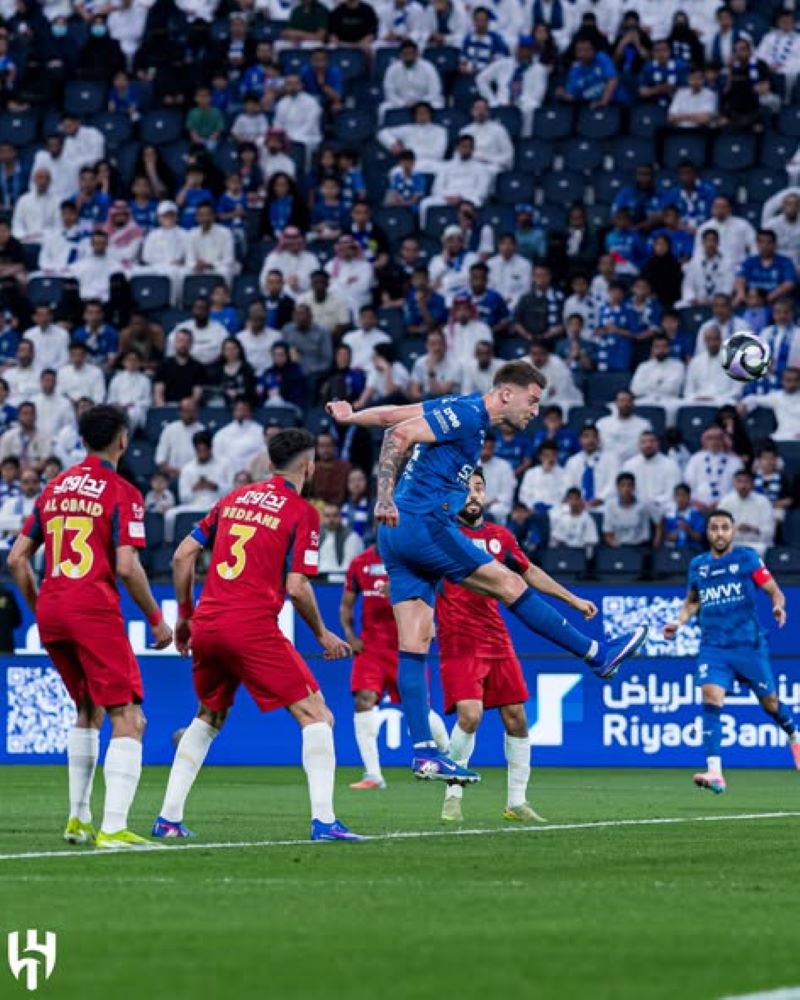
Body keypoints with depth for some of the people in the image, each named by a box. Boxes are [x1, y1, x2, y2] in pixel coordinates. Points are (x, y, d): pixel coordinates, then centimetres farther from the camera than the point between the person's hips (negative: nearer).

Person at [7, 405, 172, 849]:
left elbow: (16, 560, 14)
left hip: (50, 611, 7)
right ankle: (113, 828, -20)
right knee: (127, 719, -7)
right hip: (94, 610, -7)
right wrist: (157, 619, -2)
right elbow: (127, 567, -13)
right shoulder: (121, 492, -4)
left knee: (88, 712, 25)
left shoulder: (54, 488, 15)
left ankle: (78, 819, 25)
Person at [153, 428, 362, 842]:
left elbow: (183, 555, 14)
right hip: (253, 627, -6)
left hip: (206, 624, 6)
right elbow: (296, 588, -8)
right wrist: (323, 635, 6)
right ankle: (323, 819, -13)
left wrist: (185, 616, 23)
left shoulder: (236, 497, 16)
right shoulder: (302, 512, -2)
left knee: (208, 718, 25)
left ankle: (168, 817, 20)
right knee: (315, 715, 0)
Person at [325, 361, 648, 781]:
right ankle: (600, 655, 5)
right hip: (424, 523, -10)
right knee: (509, 585, -3)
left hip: (399, 533, 10)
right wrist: (385, 498, -25)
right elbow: (399, 435, -20)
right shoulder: (467, 414, -10)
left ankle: (424, 754, -2)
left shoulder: (459, 410, 18)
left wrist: (351, 417, 32)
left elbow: (390, 414, 21)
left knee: (413, 646, 2)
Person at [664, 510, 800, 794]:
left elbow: (774, 591, 1)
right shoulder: (697, 565, 9)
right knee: (711, 697, -20)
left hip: (749, 644, -2)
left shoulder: (747, 558, -1)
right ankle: (714, 773, -26)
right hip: (713, 647, 2)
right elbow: (692, 601, 25)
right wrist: (679, 621, 8)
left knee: (770, 702, 9)